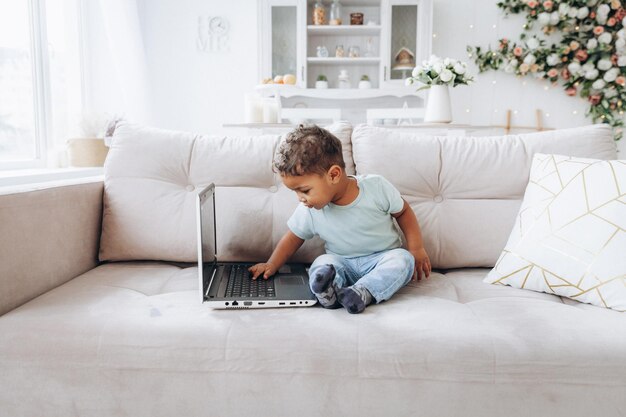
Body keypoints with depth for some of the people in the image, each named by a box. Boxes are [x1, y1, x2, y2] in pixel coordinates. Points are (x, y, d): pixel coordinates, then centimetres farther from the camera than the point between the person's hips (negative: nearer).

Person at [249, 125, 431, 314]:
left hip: (382, 258, -1)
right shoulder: (309, 212, -11)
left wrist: (417, 249, -6)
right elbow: (294, 237, 6)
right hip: (342, 264, 1)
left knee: (403, 259, -30)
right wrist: (271, 266, -1)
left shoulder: (377, 187, -17)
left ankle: (362, 291, -44)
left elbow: (403, 211, -2)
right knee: (322, 263, -27)